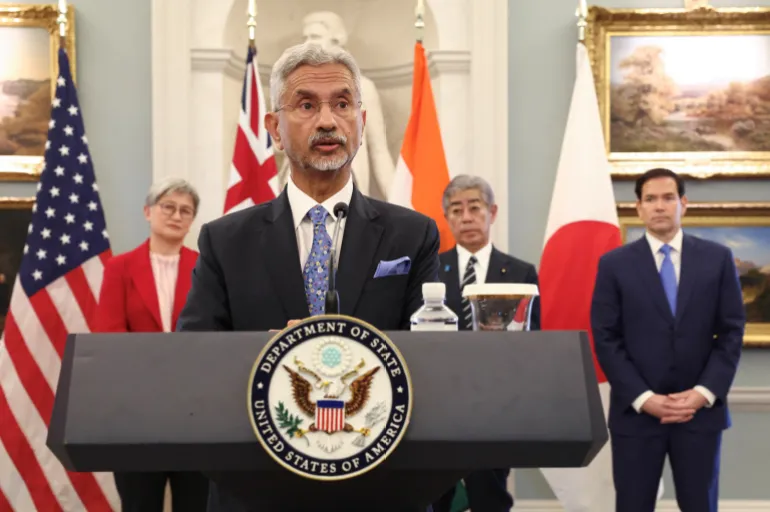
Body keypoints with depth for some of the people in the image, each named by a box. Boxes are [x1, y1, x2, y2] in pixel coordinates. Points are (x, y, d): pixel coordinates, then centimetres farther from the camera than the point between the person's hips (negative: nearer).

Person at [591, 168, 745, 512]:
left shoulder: (717, 259, 5)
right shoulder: (614, 264, 2)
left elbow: (731, 332, 3)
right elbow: (606, 340, -2)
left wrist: (705, 393, -9)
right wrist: (643, 398, -12)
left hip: (701, 410, 1)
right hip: (636, 411, -1)